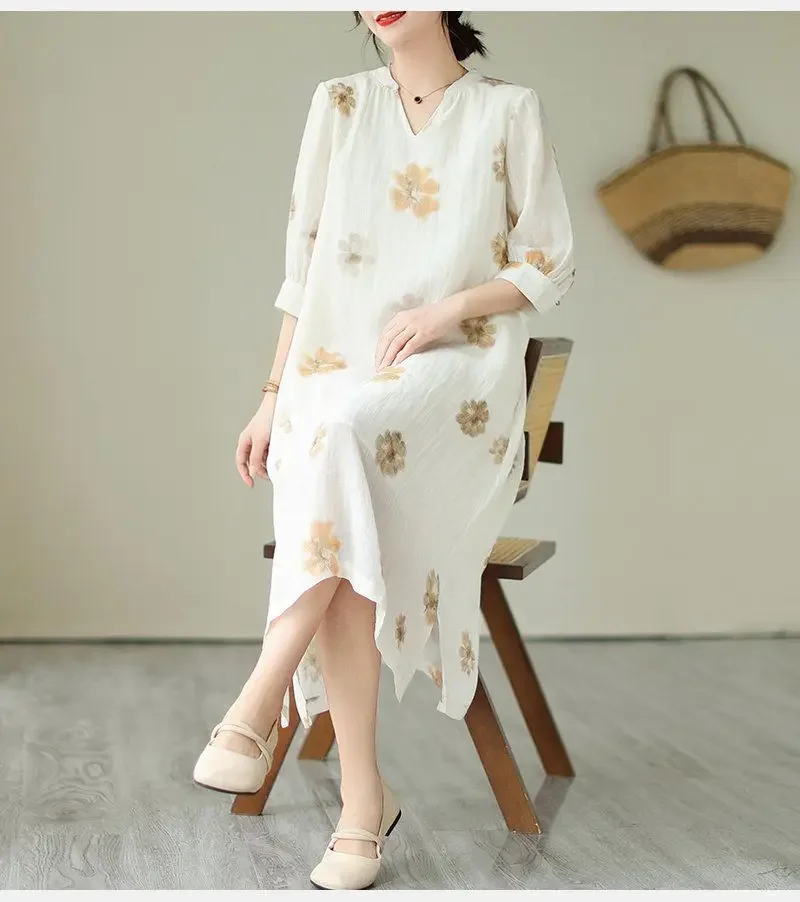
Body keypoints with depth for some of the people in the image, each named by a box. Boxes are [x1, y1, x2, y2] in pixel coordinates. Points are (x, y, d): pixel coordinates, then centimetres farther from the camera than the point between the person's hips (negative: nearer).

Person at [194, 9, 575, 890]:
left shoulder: (509, 109, 8)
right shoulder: (340, 103, 14)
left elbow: (548, 264, 6)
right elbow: (304, 262, 12)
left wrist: (449, 308, -11)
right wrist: (274, 396, 5)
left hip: (454, 373, -2)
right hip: (335, 368, 2)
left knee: (347, 427, -37)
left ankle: (260, 701, -29)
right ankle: (364, 796, -21)